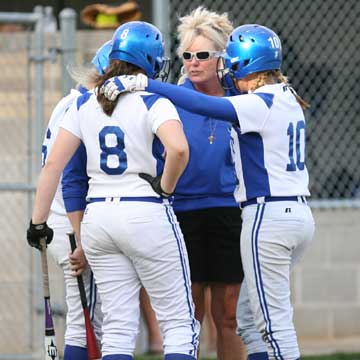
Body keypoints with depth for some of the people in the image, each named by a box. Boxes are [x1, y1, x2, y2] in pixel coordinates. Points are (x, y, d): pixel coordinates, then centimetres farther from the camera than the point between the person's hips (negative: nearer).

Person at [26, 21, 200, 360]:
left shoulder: (84, 104, 8)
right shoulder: (153, 103, -7)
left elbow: (54, 164, 3)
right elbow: (178, 149, -27)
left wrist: (38, 221, 7)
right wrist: (165, 188, -9)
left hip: (98, 215, 5)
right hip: (147, 215, -5)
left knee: (117, 328, 9)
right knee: (179, 323, 2)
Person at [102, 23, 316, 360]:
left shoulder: (259, 104, -14)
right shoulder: (288, 102, 13)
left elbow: (203, 105, -25)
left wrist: (141, 83, -28)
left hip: (268, 218, -9)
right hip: (299, 215, 9)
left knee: (273, 320, -4)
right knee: (247, 318, 15)